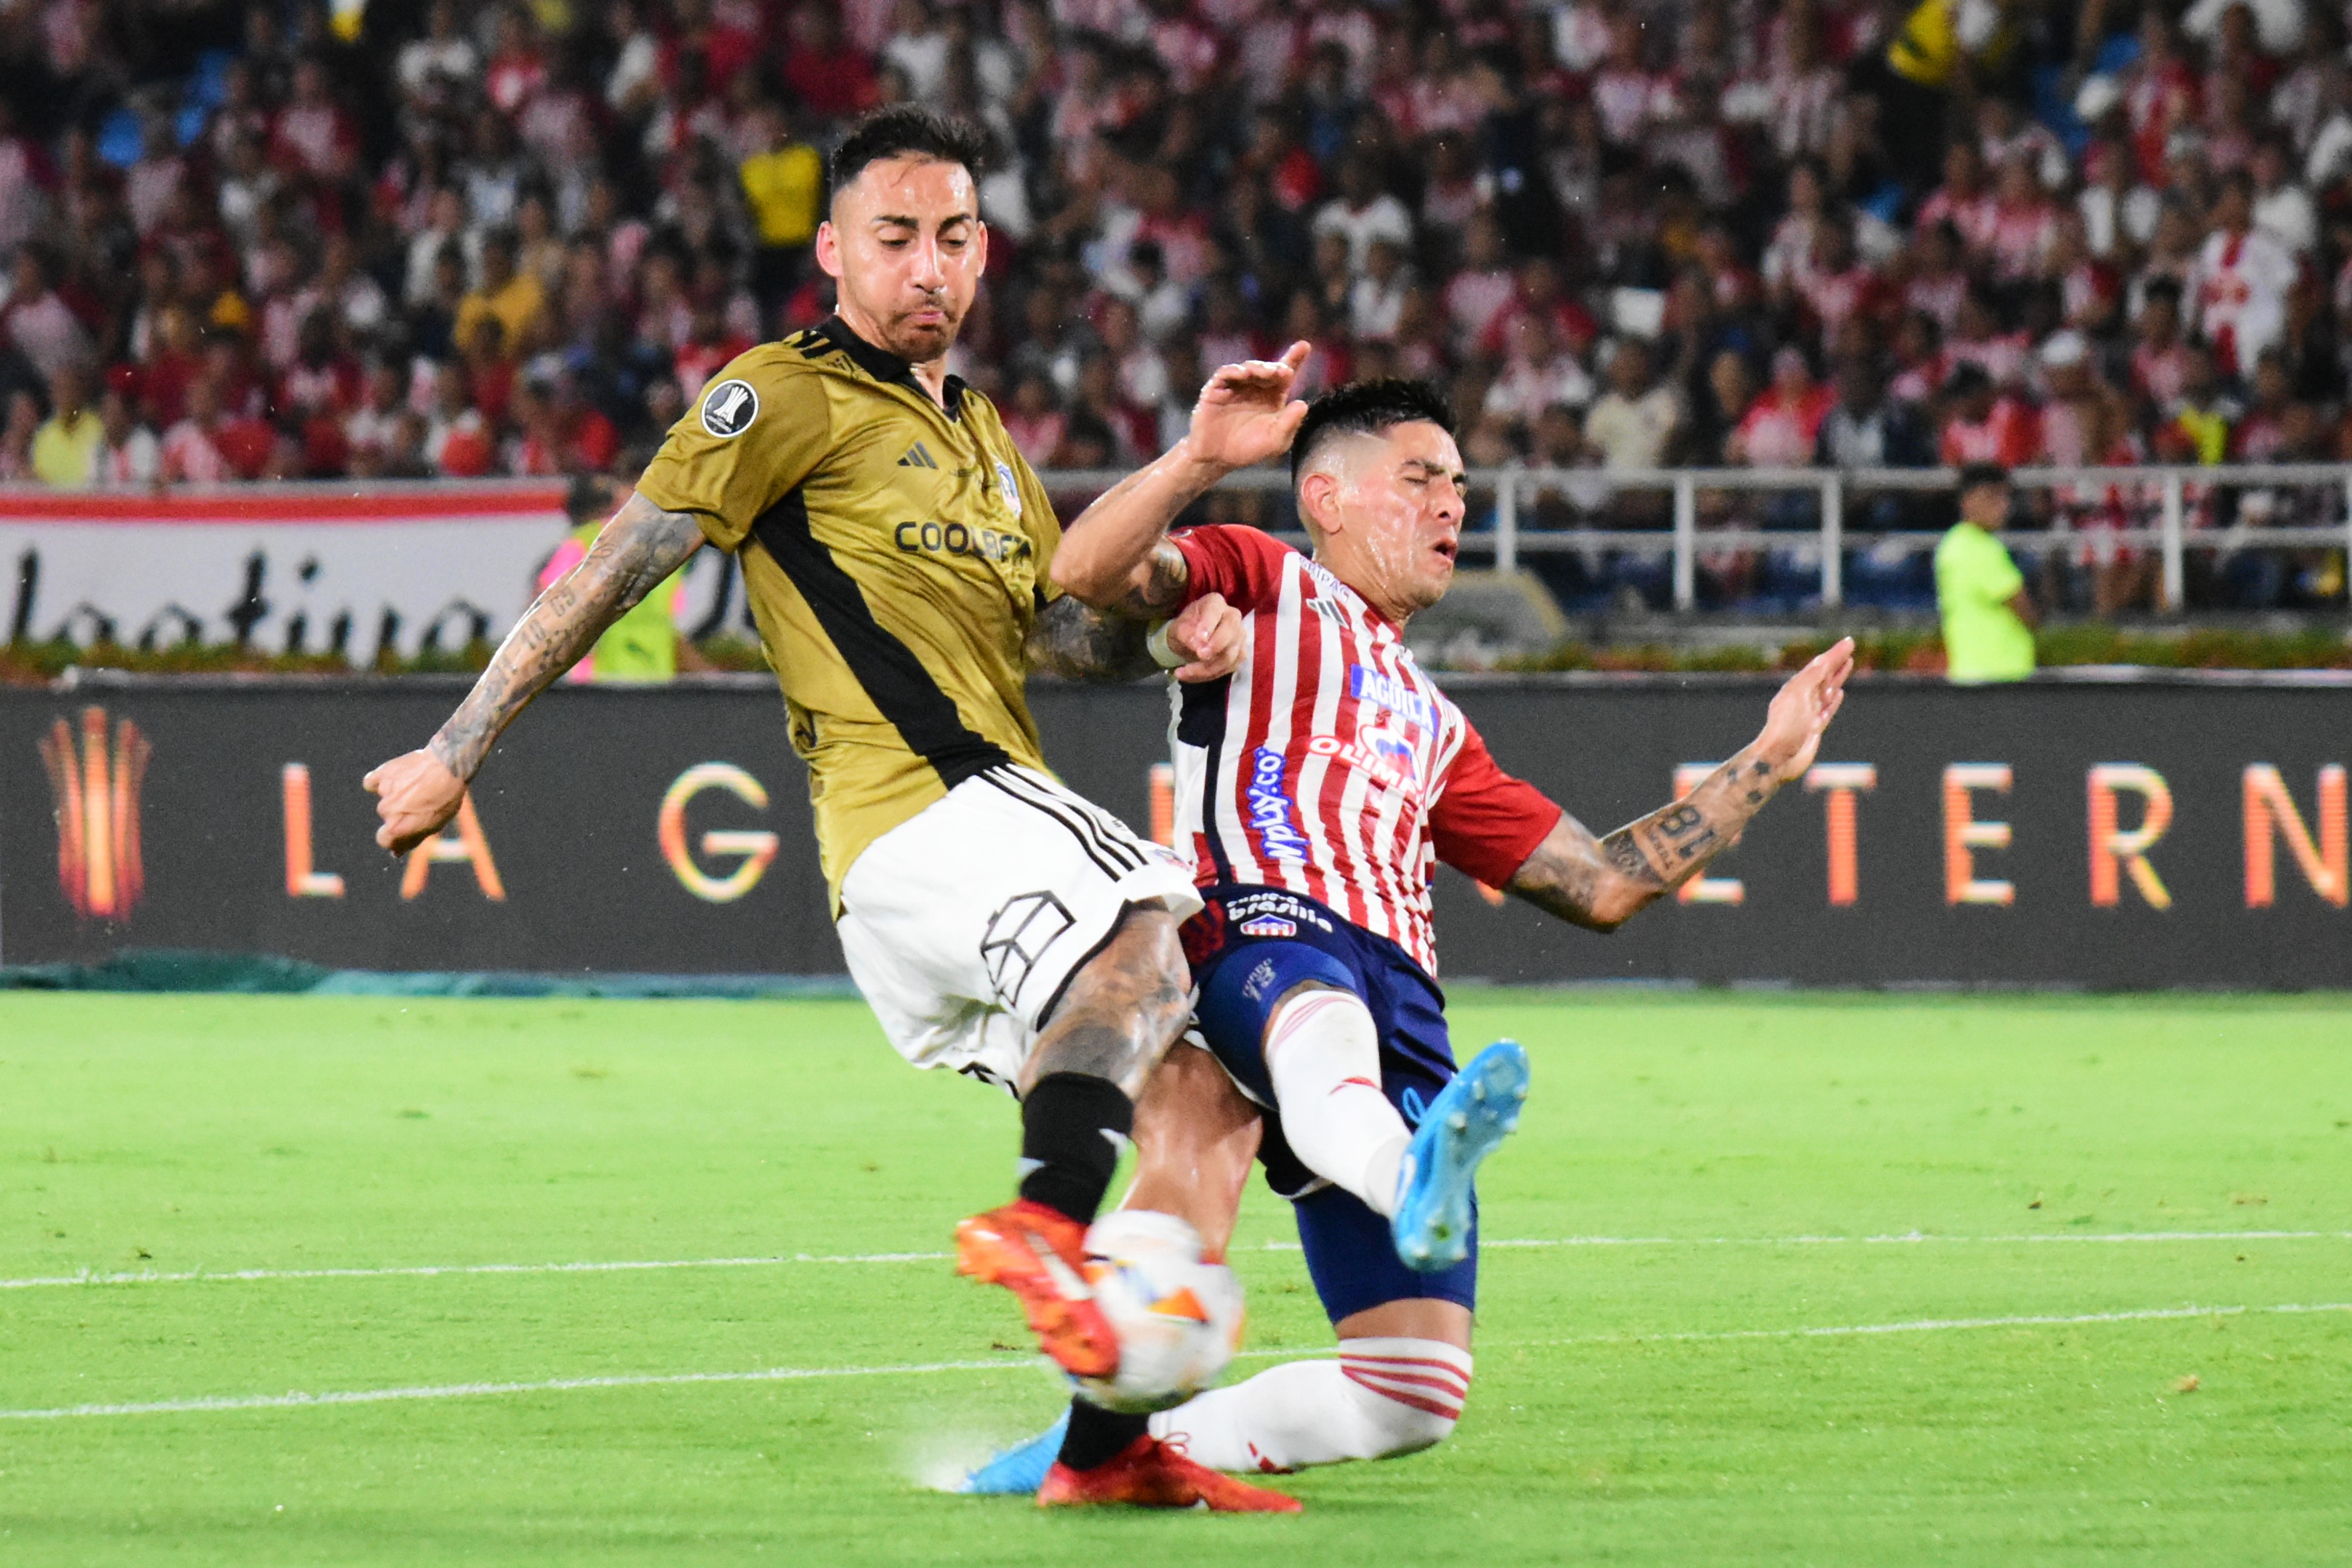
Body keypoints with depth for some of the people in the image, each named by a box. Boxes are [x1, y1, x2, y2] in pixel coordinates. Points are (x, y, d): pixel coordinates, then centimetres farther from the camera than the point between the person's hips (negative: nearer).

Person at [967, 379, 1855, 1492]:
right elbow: (1092, 572, 3)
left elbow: (1603, 885, 38)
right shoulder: (1261, 586, 22)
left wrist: (1768, 763, 40)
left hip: (1401, 1004, 7)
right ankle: (1414, 1182, -78)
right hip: (1263, 924, -6)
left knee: (1417, 1393, -6)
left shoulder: (1433, 730, 39)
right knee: (1322, 1026, -46)